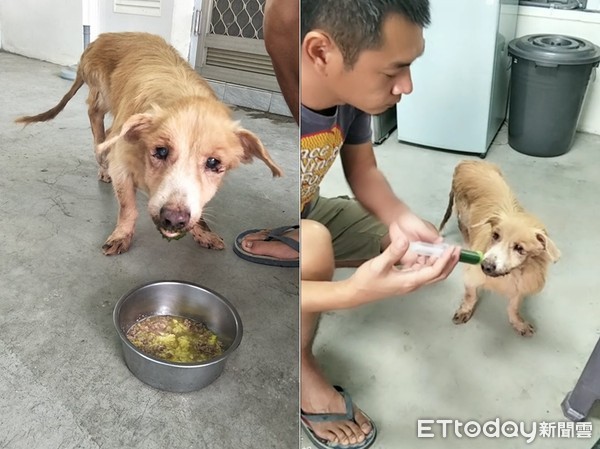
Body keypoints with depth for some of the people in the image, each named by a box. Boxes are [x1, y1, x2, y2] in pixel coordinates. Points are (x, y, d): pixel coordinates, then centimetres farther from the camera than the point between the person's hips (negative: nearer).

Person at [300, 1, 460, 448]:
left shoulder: (350, 84, -19)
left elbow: (363, 172, -3)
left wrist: (399, 220, -23)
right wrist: (355, 292, -46)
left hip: (307, 211, 6)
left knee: (409, 243, 4)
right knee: (314, 246, -34)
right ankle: (303, 371, -5)